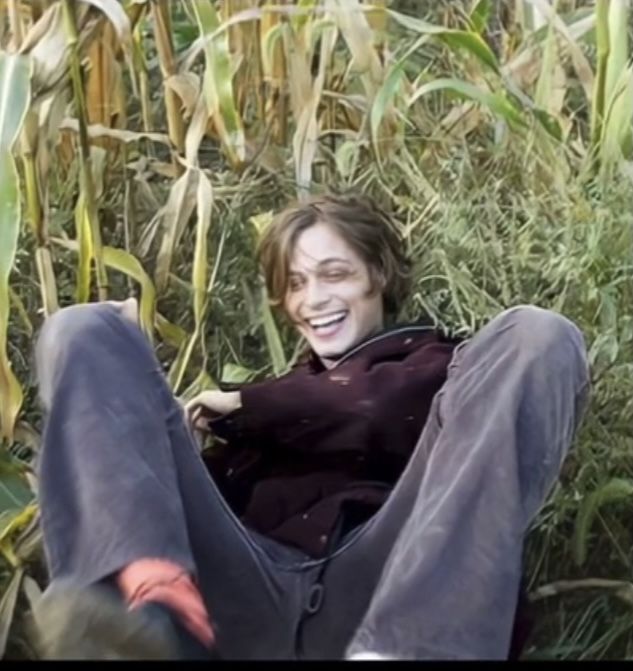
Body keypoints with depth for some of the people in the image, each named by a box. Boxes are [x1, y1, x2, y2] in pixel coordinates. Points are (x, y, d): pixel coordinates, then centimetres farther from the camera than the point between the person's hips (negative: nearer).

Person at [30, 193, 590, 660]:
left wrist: (242, 405, 16)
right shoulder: (283, 390, 37)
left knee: (536, 338, -15)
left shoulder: (433, 361, 30)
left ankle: (406, 649, -40)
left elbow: (382, 410, 4)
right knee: (85, 333, 0)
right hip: (246, 596, 3)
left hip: (377, 595, -2)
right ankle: (149, 601, -34)